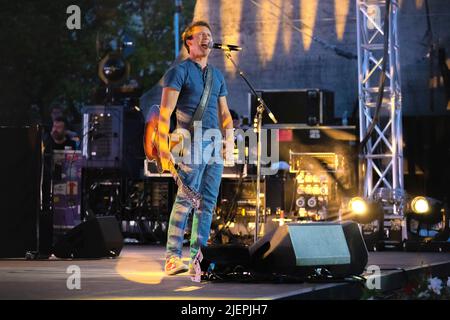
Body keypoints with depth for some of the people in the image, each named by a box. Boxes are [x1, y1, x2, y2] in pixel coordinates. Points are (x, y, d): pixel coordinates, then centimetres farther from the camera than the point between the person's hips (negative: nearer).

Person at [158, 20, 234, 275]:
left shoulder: (217, 75, 20)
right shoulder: (179, 71, -1)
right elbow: (165, 112, -8)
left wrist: (229, 138, 5)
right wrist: (164, 148, -16)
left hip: (214, 144, 7)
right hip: (192, 142, -7)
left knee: (208, 202, 3)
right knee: (186, 199, -13)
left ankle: (196, 257, 6)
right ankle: (173, 258, -13)